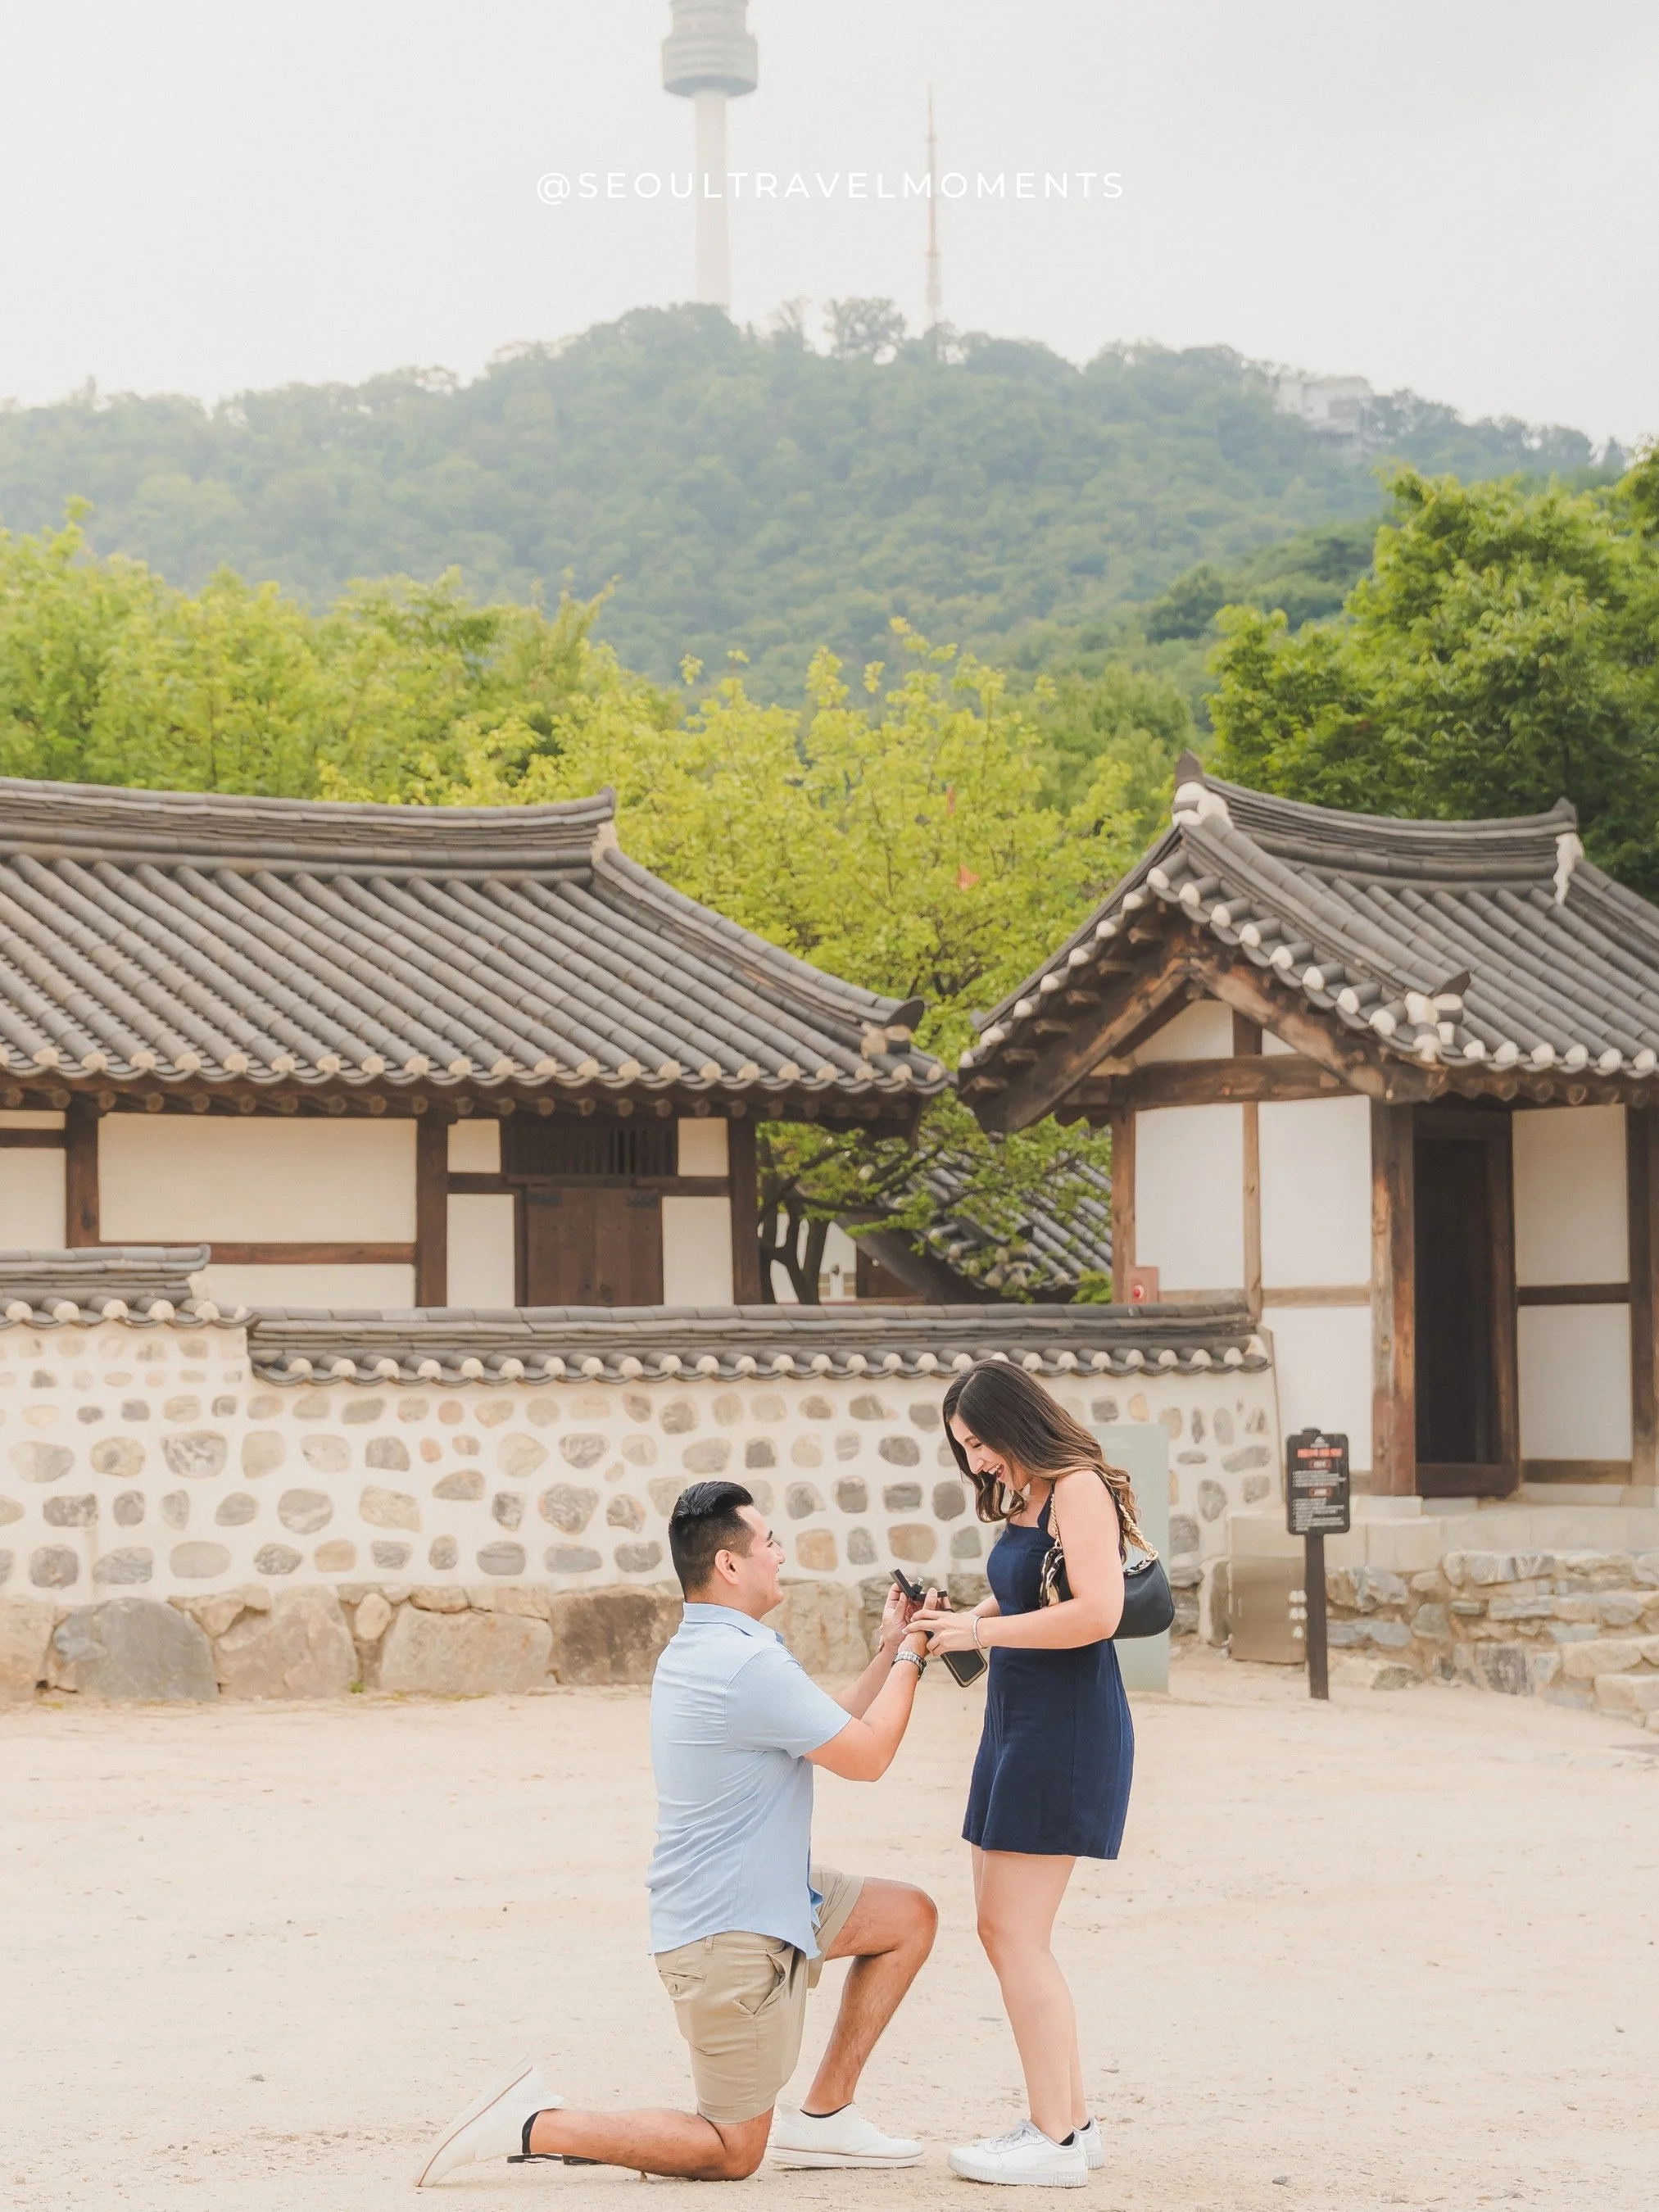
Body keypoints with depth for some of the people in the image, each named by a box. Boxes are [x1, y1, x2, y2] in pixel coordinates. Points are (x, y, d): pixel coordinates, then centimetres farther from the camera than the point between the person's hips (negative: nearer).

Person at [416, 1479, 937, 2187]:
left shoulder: (694, 1652, 10)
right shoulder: (750, 1666, -23)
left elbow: (831, 1730, 19)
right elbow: (866, 1757, -13)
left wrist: (889, 1651, 15)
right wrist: (909, 1657, -1)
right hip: (730, 1932, -10)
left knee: (910, 1917, 18)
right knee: (732, 2152, 1)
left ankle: (823, 2116, 18)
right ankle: (534, 2126, -4)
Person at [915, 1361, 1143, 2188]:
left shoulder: (1079, 1489, -13)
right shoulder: (1023, 1501, 15)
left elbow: (1096, 1612, -23)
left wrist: (979, 1631, -18)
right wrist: (951, 1619, 3)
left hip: (1067, 1731, -10)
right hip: (1017, 1727, 10)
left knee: (1017, 1934, -9)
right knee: (1002, 1929, 11)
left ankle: (1056, 2140, -5)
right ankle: (1070, 2120, 17)